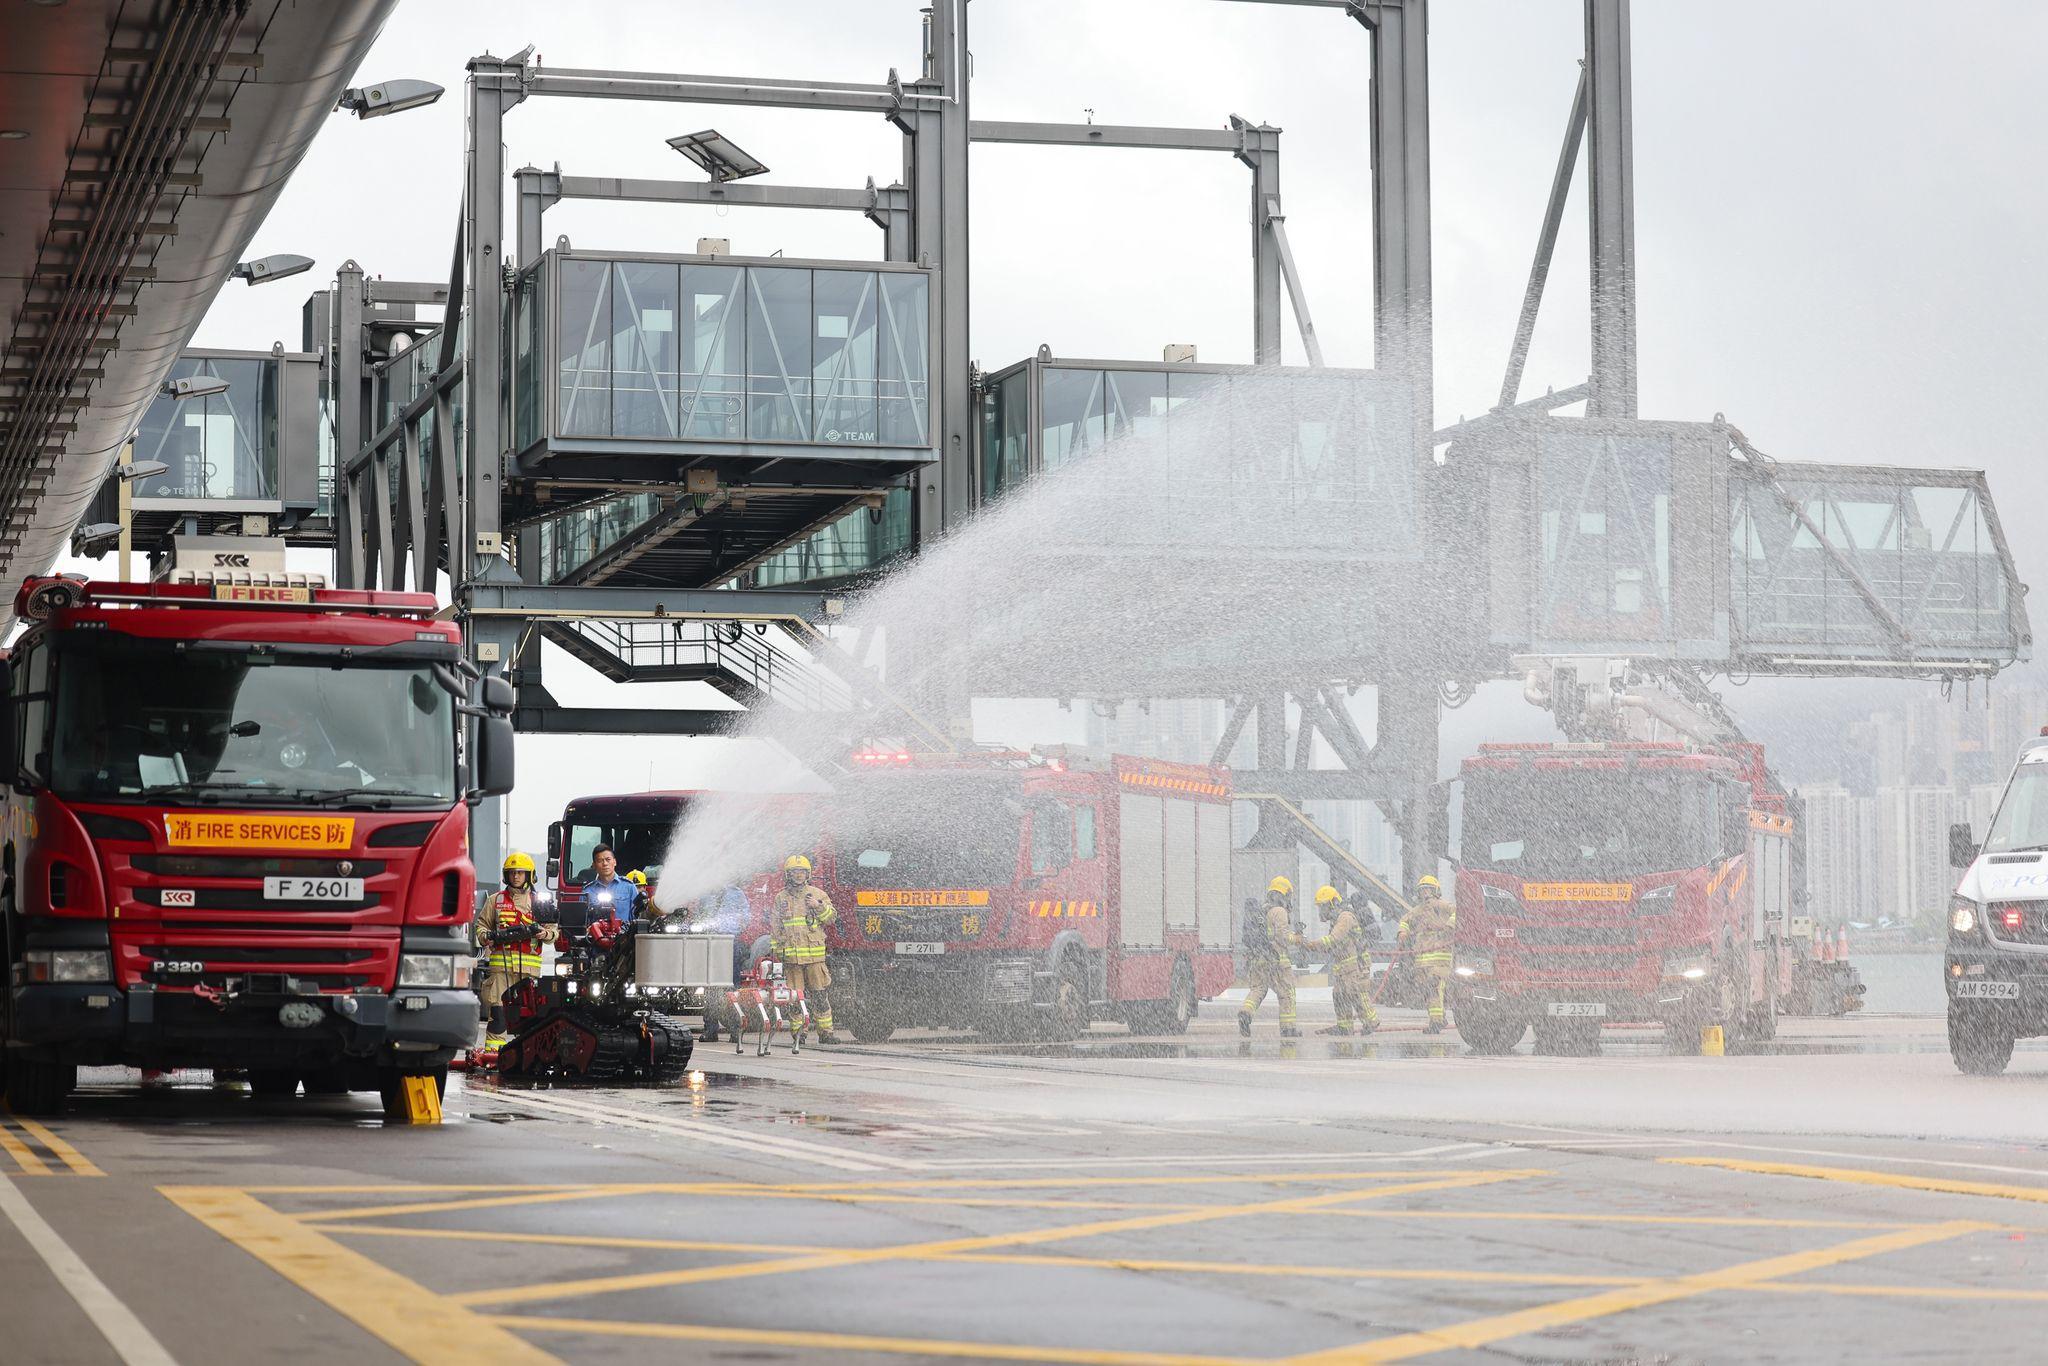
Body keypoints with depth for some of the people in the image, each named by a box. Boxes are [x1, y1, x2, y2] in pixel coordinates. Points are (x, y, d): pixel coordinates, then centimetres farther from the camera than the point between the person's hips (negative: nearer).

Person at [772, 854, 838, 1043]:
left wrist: (819, 907, -11)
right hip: (791, 955, 1)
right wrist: (776, 952, 9)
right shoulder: (781, 898, 12)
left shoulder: (817, 894, 9)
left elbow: (831, 918, 8)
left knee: (819, 994, -2)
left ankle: (825, 1031, 1)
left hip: (815, 954, -1)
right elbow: (775, 927, 14)